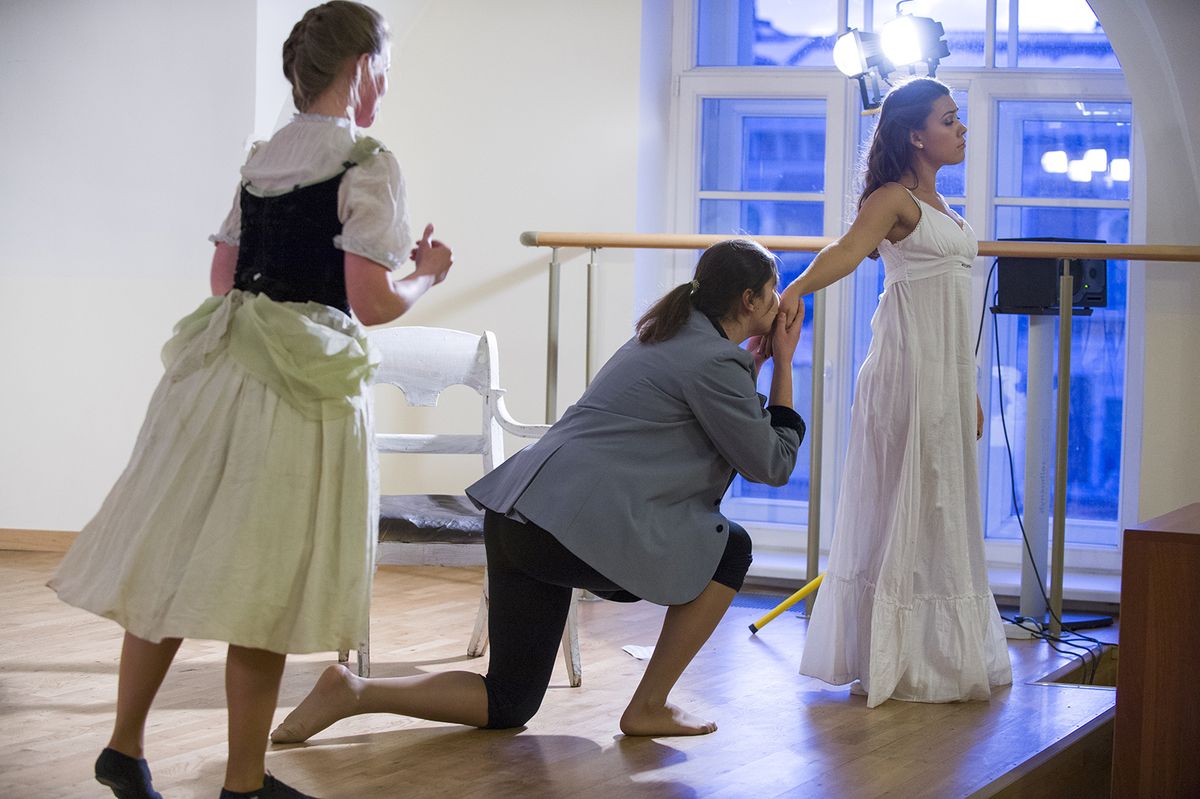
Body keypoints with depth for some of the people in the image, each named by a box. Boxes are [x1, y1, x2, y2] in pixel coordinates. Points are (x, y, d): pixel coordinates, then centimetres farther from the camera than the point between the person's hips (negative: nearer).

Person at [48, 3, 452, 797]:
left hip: (220, 373, 7)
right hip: (303, 384, -7)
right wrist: (428, 275, 7)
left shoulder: (260, 160, 13)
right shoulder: (367, 165, -9)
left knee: (176, 564, 12)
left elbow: (224, 278, 16)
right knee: (267, 584, 1)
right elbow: (372, 301, -13)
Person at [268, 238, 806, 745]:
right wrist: (783, 365, 8)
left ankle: (355, 692, -1)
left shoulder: (666, 335, 21)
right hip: (578, 527, -9)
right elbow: (771, 465, 0)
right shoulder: (714, 362, -7)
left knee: (507, 704, 15)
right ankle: (649, 707, 11)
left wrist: (756, 359, 28)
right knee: (731, 550, 8)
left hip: (515, 513, 9)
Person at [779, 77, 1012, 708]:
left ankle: (937, 655, 20)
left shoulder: (938, 206, 17)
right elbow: (848, 250, -29)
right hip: (905, 371, -9)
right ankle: (891, 661, 0)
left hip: (947, 372, 9)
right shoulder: (894, 198, -9)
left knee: (942, 509, 12)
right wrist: (793, 291, -48)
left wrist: (969, 392, 22)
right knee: (902, 507, -6)